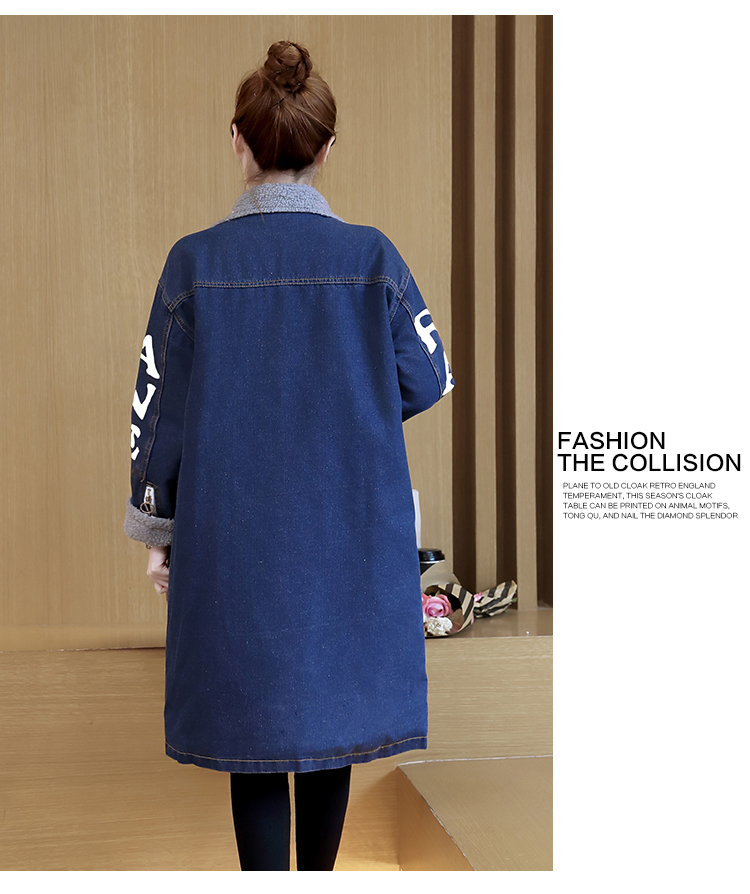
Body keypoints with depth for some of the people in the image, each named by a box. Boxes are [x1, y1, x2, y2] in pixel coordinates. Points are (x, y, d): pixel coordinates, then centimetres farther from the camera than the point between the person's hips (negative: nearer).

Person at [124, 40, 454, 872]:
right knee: (333, 704, 18)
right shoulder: (371, 257, -8)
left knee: (250, 720, 8)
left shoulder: (195, 263, -7)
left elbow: (156, 408, -3)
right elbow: (428, 380, 2)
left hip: (231, 532, -1)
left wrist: (156, 528, 9)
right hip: (350, 535, 1)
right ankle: (318, 873, 35)